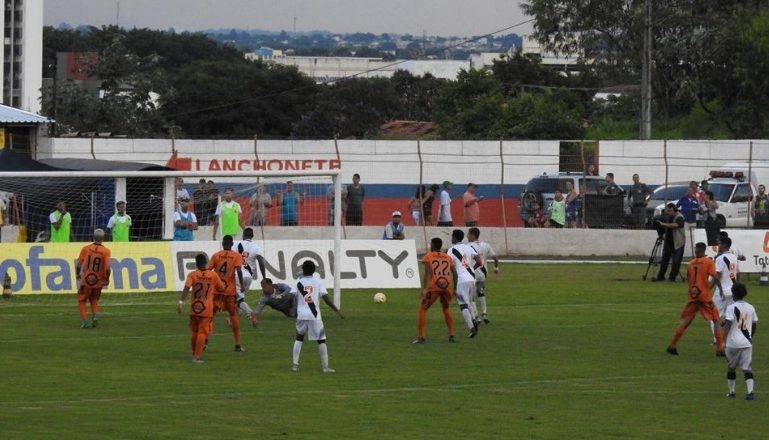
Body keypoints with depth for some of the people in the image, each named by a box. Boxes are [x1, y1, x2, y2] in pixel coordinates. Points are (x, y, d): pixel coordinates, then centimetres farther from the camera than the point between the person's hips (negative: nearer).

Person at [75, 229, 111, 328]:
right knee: (94, 300, 23)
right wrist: (107, 279, 2)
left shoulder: (86, 248, -5)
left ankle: (84, 321, 0)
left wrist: (77, 275, 15)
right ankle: (95, 316, 0)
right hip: (98, 282, 1)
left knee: (82, 300, 15)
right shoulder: (106, 251, -7)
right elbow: (107, 268, -16)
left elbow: (78, 265, -5)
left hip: (86, 280, -1)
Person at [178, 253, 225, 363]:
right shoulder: (213, 275, -1)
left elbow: (186, 288, -16)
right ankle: (197, 357, -9)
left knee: (194, 332, 16)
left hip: (194, 308, 1)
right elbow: (222, 287, 10)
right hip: (207, 309, -1)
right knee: (202, 332, -1)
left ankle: (194, 355, 28)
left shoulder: (192, 275, -3)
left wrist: (181, 301, -20)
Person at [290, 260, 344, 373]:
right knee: (321, 340, 6)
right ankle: (325, 366, 2)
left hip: (301, 315, 1)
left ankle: (295, 364, 10)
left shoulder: (298, 282, 3)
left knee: (299, 338, 18)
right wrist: (337, 310, 1)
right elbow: (325, 298, -4)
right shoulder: (318, 282, 2)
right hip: (315, 316, -1)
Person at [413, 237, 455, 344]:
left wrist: (425, 288, -13)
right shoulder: (448, 258, 19)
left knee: (422, 309, 8)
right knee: (446, 308, 28)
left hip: (434, 286, -4)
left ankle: (420, 337, -2)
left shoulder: (428, 257, 7)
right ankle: (451, 335, 23)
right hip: (448, 286, 4)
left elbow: (427, 272, -6)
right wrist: (454, 289, 20)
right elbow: (454, 273, 14)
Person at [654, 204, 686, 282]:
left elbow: (675, 225, -33)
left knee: (676, 261, -4)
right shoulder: (667, 216, 5)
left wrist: (663, 224, -37)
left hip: (678, 242, -6)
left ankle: (672, 277, 6)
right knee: (664, 259, 9)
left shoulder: (679, 217, -16)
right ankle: (660, 276, 16)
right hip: (668, 241, 6)